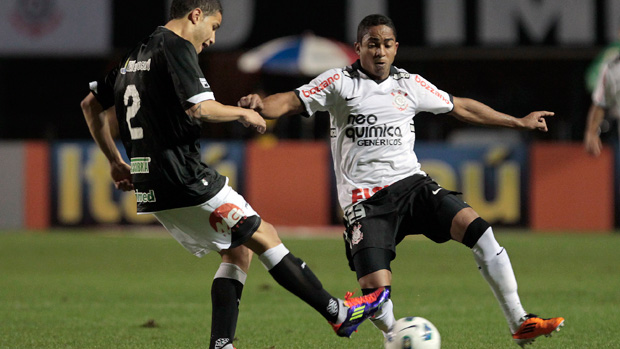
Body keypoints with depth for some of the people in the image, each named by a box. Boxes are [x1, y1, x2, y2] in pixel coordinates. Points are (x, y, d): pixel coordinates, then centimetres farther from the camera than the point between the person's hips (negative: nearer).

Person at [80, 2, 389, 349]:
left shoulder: (135, 55, 18)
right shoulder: (176, 48, -11)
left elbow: (91, 105, 24)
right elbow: (199, 108, -24)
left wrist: (115, 161, 27)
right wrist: (242, 113, -6)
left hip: (150, 190, 9)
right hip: (187, 182, -9)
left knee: (239, 248, 15)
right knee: (262, 236, 1)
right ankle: (338, 312, 7)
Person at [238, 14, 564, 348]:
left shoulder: (410, 85, 12)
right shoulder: (340, 82, 0)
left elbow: (460, 107, 24)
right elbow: (290, 102, -8)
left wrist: (519, 122, 30)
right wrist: (259, 105, -32)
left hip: (411, 183, 3)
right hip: (365, 200, -3)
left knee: (479, 231, -19)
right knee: (375, 293, -19)